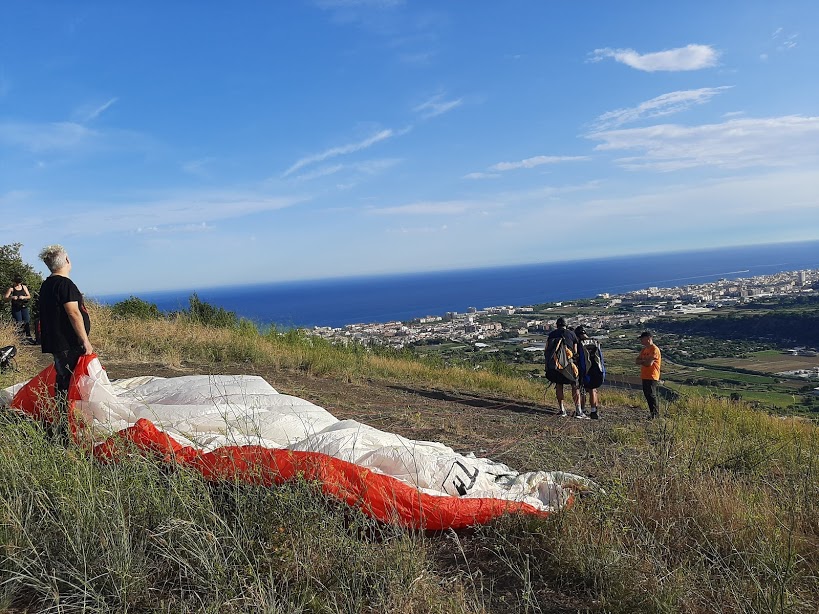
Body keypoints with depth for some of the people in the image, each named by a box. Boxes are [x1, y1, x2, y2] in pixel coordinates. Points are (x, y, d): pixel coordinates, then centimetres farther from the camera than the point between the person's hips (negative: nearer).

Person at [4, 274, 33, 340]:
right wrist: (12, 297, -23)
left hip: (24, 307, 3)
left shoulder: (24, 287, 7)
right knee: (19, 323, -5)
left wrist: (24, 297, -13)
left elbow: (29, 296, 8)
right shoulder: (11, 288, -2)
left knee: (27, 321, -5)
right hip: (16, 308, -3)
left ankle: (28, 336, 0)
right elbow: (5, 298, -4)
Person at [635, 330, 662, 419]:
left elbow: (649, 363, -23)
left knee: (651, 395, -7)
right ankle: (653, 412, 20)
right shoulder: (644, 349, 14)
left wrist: (641, 361, -5)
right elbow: (637, 360, 9)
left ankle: (655, 413, 0)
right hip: (645, 376, 9)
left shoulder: (654, 349, -14)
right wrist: (644, 361, -10)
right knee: (647, 394, 12)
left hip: (651, 376, -9)